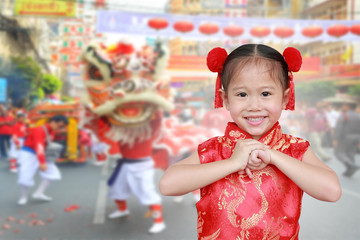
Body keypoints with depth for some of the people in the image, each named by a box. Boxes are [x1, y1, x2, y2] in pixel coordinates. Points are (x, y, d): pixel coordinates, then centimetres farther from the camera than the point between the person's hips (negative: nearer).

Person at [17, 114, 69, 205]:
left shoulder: (52, 131, 3)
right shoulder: (39, 131, -25)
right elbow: (39, 147, -37)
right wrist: (42, 163, -47)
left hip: (41, 155, 8)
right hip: (28, 154, -8)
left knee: (52, 172, -1)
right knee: (25, 177, -15)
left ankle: (39, 193, 2)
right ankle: (23, 197, 10)